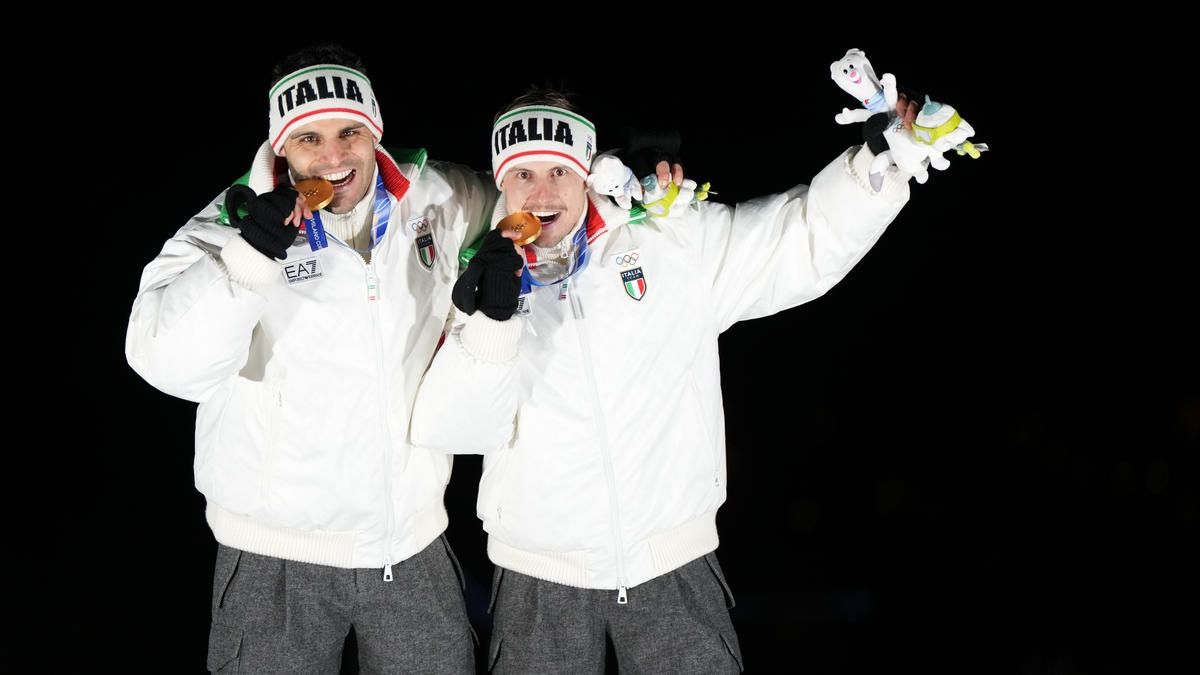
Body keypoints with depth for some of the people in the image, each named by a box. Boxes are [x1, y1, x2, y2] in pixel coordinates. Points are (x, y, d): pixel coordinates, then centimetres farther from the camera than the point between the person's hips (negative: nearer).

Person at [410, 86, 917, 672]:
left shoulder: (678, 245, -2)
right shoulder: (485, 277, 1)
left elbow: (808, 239, -2)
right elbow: (451, 430, -9)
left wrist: (881, 161, -18)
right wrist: (488, 322, -23)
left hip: (673, 564, 0)